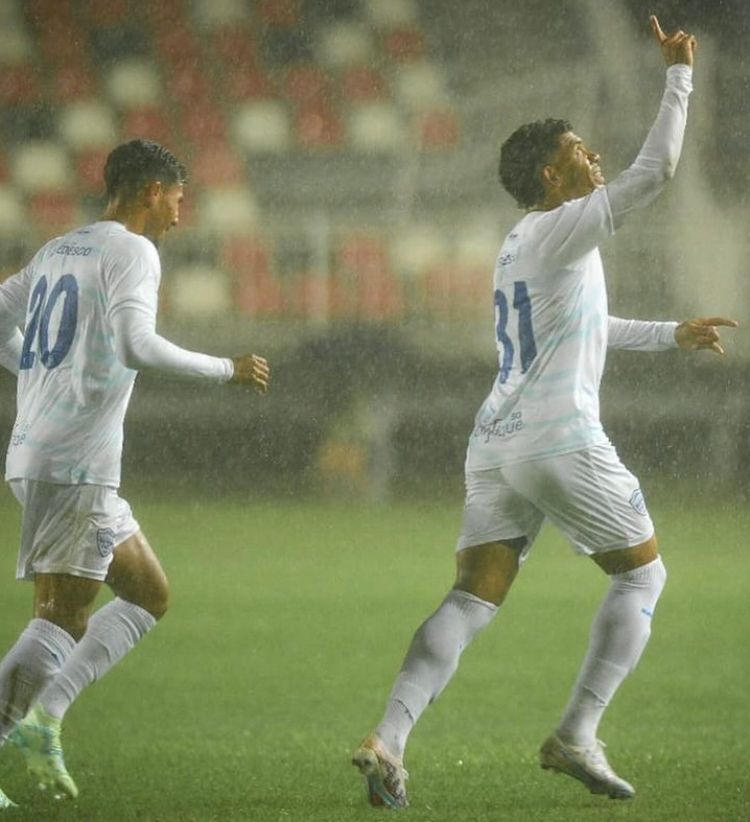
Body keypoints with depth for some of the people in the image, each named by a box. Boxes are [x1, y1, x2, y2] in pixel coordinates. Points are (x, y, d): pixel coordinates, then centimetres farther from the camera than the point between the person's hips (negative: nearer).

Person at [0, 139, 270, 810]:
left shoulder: (57, 252, 19)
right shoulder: (132, 253, -6)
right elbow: (136, 346, -21)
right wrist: (228, 370, -11)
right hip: (76, 462, -9)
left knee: (149, 595, 15)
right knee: (61, 617, -10)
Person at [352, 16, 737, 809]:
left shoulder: (520, 245, 20)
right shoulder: (560, 231, -8)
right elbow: (656, 169, -14)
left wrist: (673, 333, 38)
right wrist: (678, 74, -7)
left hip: (496, 445, 8)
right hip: (561, 443, -8)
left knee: (472, 600, 1)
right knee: (642, 573, 9)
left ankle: (387, 741, -18)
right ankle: (576, 737, 1)